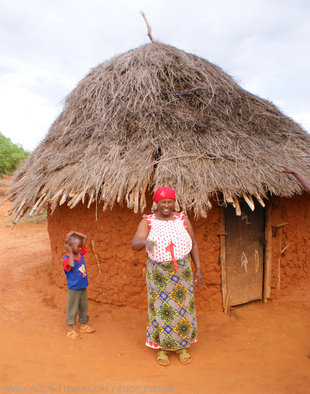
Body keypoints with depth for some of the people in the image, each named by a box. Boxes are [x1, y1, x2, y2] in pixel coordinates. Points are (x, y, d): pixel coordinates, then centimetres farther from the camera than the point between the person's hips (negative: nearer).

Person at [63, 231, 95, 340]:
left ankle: (83, 325, 35)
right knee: (72, 309, 5)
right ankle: (70, 330, 17)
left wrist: (74, 233, -5)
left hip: (83, 287, 7)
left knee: (84, 306, 19)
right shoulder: (66, 258, -18)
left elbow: (85, 237, 4)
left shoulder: (80, 253, 1)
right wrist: (70, 252, -30)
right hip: (73, 288, -7)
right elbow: (72, 264, -41)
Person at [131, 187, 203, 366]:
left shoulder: (183, 219, 1)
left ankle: (182, 346, 28)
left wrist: (198, 269, 1)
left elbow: (194, 244, 5)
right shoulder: (147, 221, -5)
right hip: (158, 273, -2)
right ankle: (161, 347, 25)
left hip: (182, 272, 2)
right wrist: (145, 242, -41)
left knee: (183, 306, 9)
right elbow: (134, 244, -18)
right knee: (160, 308, 6)